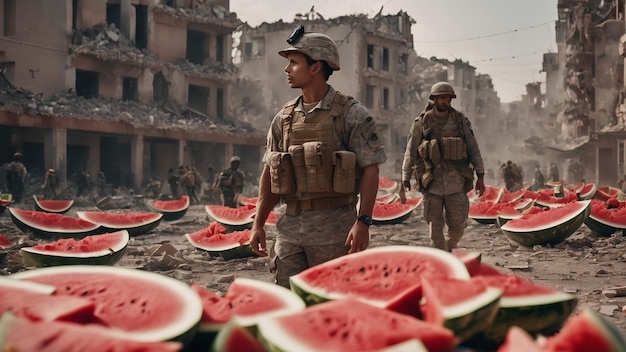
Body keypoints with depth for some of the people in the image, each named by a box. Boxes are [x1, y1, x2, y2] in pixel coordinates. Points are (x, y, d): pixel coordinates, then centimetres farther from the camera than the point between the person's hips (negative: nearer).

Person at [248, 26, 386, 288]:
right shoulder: (283, 118, 11)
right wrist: (258, 224, 8)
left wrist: (363, 221, -18)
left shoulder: (352, 114, -5)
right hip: (289, 227, 5)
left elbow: (370, 169, -9)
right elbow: (269, 173, 14)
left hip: (334, 226, -5)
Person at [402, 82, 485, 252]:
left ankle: (448, 247, 34)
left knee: (458, 227, 4)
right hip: (432, 183, -1)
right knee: (435, 228, 2)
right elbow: (410, 152, 4)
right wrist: (405, 179, 1)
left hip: (455, 182, 1)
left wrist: (480, 176, 1)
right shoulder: (422, 122, 2)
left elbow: (473, 148, 6)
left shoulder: (460, 120, 4)